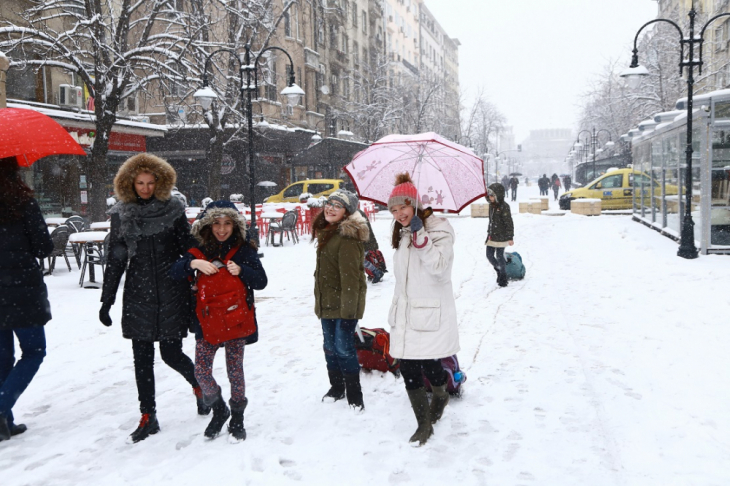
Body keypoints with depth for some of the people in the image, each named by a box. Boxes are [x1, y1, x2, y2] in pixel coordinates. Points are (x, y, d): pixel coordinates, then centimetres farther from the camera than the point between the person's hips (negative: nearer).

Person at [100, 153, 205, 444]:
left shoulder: (173, 209, 0)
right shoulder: (121, 215, 4)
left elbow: (188, 249, 4)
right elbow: (115, 260, 7)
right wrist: (107, 300, 6)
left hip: (171, 294, -2)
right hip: (138, 296, 2)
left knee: (171, 354, 0)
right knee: (142, 358, 4)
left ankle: (200, 385, 31)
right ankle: (148, 417, 16)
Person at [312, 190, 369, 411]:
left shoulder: (347, 237, -20)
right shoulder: (326, 231, 12)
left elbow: (350, 277, -24)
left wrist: (347, 309, -25)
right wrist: (319, 300, 22)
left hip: (345, 302, -9)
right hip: (327, 301, 9)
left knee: (344, 347, -5)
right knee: (330, 346, 16)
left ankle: (354, 395, 8)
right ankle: (337, 387, 32)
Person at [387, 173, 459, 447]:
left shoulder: (439, 229, -8)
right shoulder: (402, 235, 14)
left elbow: (439, 265, -23)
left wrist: (420, 235, -24)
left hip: (431, 313, -6)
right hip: (405, 312, 6)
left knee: (428, 362, 0)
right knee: (408, 369, 3)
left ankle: (440, 394, 36)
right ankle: (424, 425, 17)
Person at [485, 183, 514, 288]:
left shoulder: (504, 206, -15)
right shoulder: (491, 205, 9)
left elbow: (509, 223, -15)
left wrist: (510, 237, -15)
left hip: (501, 236, -8)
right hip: (492, 236, 8)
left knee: (499, 256, -2)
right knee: (489, 255, 8)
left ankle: (503, 278, 13)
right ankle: (499, 271, 31)